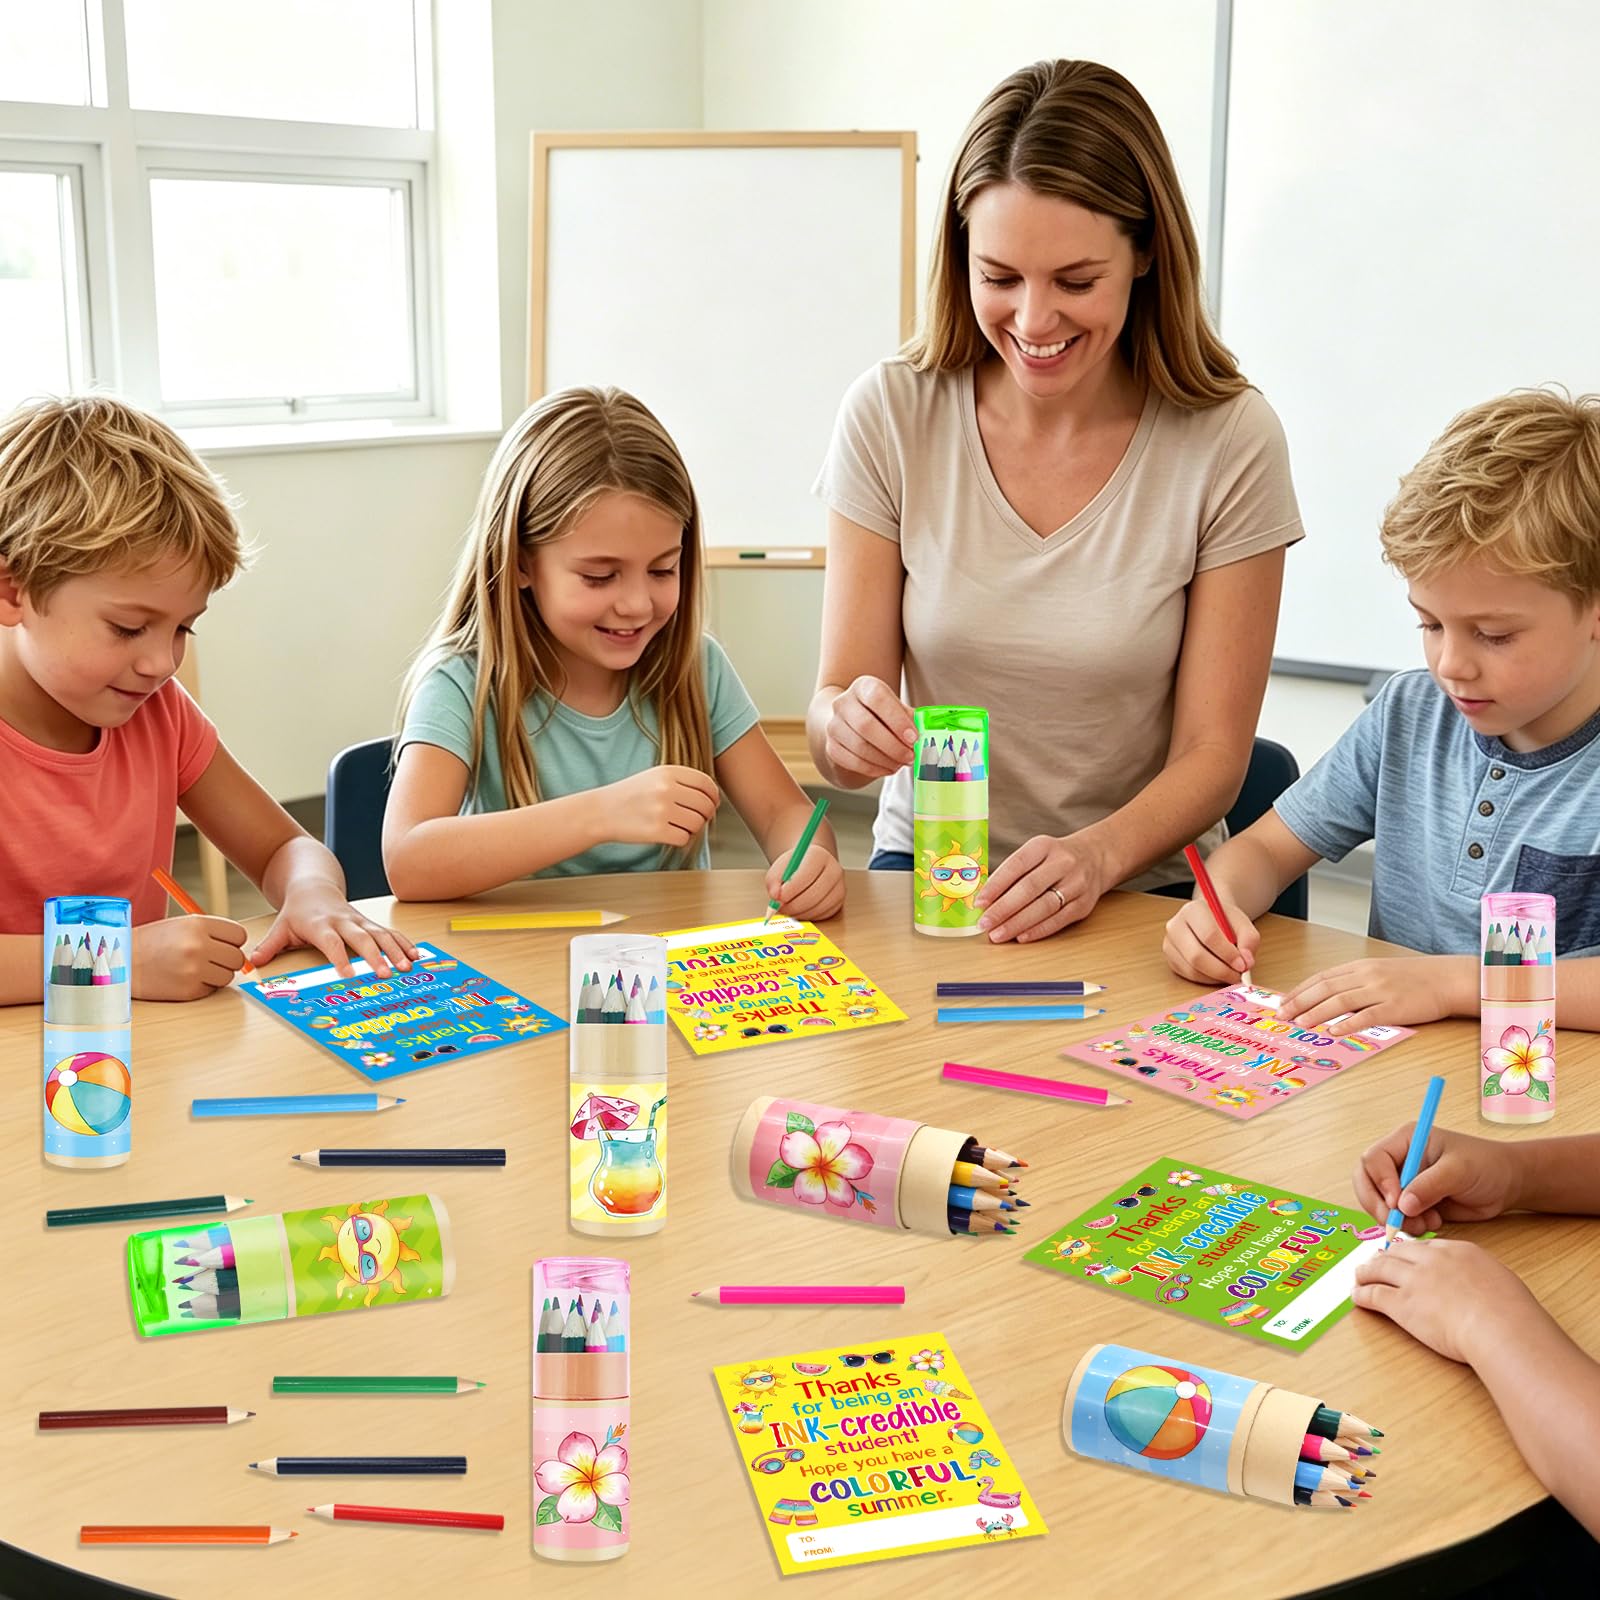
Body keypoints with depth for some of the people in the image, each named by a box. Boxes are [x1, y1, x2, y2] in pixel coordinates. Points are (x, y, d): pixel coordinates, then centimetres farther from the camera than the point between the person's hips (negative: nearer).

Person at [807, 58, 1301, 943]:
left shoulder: (1229, 443, -8)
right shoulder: (892, 415, -4)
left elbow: (1213, 755, -5)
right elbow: (832, 714, -2)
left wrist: (1094, 857, -24)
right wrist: (849, 727, -25)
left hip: (1142, 893, -1)